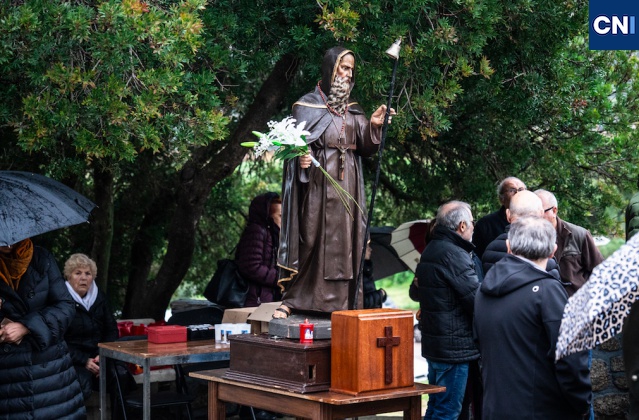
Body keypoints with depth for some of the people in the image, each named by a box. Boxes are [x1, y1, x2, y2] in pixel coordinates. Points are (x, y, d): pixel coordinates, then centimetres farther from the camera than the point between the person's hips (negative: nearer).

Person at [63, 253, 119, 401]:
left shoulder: (99, 297, 12)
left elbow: (112, 330, 15)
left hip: (98, 356, 5)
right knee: (83, 386, -34)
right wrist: (84, 361, -17)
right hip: (73, 360, -5)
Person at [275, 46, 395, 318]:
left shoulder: (353, 109, 15)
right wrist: (301, 157, -27)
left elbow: (365, 148, 9)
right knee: (311, 238, -7)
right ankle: (293, 299, -2)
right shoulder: (308, 104, 1)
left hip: (348, 185, 5)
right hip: (319, 182, -5)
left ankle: (342, 303, 6)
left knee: (346, 240, 3)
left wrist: (373, 126, -9)